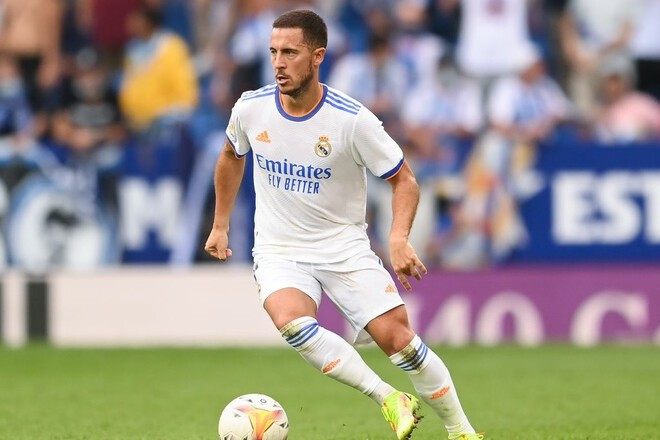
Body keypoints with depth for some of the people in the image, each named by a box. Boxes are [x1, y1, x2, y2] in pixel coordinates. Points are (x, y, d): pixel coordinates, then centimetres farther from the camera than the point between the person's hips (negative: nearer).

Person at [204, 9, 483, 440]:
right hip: (279, 253, 2)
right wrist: (220, 226, 19)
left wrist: (399, 239, -23)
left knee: (397, 337, -14)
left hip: (344, 248, -1)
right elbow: (231, 157, 17)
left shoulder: (353, 120, -16)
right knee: (291, 321, -31)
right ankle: (390, 399, -20)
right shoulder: (251, 109, -7)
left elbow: (404, 179, -7)